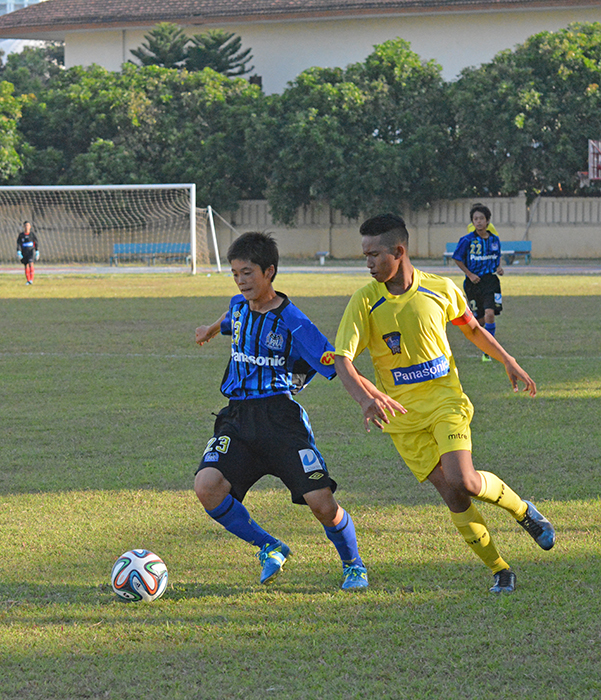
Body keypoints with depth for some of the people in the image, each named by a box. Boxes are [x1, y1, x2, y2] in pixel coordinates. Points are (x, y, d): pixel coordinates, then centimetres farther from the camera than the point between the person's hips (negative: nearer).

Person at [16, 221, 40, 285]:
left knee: (30, 264, -19)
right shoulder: (21, 235, 2)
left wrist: (37, 252, 3)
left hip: (31, 251, -2)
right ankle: (28, 280, 11)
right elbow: (18, 244, 0)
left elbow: (36, 243, 5)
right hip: (24, 252, 2)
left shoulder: (32, 234, 1)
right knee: (26, 266, 3)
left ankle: (31, 279, -21)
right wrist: (18, 252, -12)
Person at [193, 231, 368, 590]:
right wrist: (213, 328, 57)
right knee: (207, 486, -20)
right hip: (238, 416, 5)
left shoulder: (292, 322, -10)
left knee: (320, 500, -15)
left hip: (281, 415, -5)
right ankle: (269, 548, 2)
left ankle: (353, 564, 17)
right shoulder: (239, 306, 9)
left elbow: (338, 366, -13)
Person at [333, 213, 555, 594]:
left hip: (446, 400, -1)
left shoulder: (441, 290, -4)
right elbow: (342, 359, -17)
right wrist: (365, 398, -35)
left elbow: (472, 328, 17)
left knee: (462, 480, -21)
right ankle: (500, 570, 8)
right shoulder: (364, 302, -9)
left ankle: (523, 510, 9)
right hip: (401, 413, 1)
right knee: (451, 492, -7)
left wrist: (508, 361, 13)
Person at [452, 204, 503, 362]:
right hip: (474, 282, -1)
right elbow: (457, 259, 2)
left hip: (491, 280, 1)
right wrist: (470, 274, -7)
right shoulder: (467, 240, -7)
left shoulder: (494, 239, 3)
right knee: (480, 319, 5)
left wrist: (499, 268, 0)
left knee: (490, 314, -18)